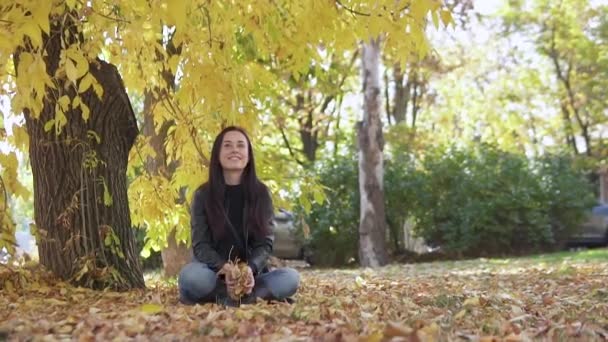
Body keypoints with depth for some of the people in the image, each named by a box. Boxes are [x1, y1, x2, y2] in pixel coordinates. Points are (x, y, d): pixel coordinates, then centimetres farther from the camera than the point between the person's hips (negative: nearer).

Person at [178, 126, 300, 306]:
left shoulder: (261, 193, 4)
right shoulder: (203, 195, 1)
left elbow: (265, 242, -2)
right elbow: (200, 245, -5)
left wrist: (250, 269, -24)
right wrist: (224, 268, -26)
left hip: (250, 275, 2)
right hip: (215, 274, -1)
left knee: (290, 278, -26)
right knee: (191, 276, -35)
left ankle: (224, 299, -25)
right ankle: (261, 296, -22)